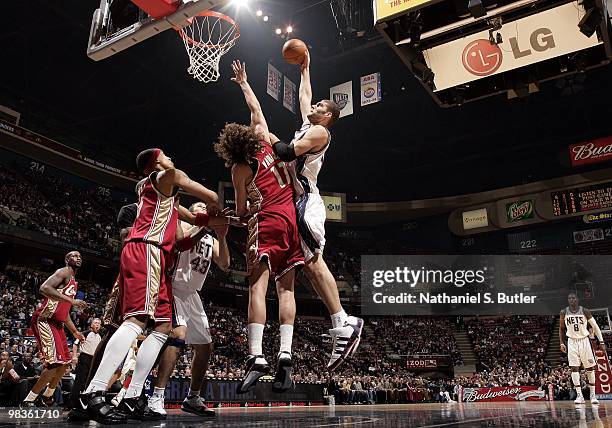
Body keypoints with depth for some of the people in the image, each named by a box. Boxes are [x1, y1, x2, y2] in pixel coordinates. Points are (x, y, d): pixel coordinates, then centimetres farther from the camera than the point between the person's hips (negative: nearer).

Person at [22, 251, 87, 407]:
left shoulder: (74, 283, 22)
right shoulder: (64, 272, -6)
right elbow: (44, 288, -25)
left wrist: (75, 331, 26)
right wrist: (71, 300, -27)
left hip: (57, 324, 10)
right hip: (44, 320, -10)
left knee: (65, 362, 14)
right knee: (54, 363, -16)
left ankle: (48, 396, 31)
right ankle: (28, 401, -5)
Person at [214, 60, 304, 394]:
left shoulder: (239, 169, 3)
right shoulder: (267, 140, 14)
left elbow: (241, 212, 6)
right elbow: (256, 107, 31)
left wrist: (247, 211, 28)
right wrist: (243, 82, 42)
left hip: (268, 220, -5)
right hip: (293, 218, 5)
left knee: (258, 286, -11)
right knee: (286, 289, 2)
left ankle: (256, 357, -22)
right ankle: (285, 354, -6)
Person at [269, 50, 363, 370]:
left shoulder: (319, 131, -3)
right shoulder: (308, 125, 24)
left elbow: (287, 153, -16)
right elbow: (304, 95, 40)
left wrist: (269, 137, -1)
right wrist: (304, 69, 46)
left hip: (307, 202, -9)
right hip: (299, 202, 9)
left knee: (313, 261, -18)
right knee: (310, 265, 1)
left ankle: (344, 325, -20)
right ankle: (343, 325, -1)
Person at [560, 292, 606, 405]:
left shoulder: (585, 311, -7)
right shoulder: (564, 313, -2)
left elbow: (595, 326, -1)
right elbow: (561, 329, 8)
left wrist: (601, 341, -5)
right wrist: (562, 343, 3)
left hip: (584, 340, -1)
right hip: (572, 342, 1)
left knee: (590, 368, 4)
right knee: (574, 368, -6)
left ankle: (593, 395, 15)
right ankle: (579, 396, -3)